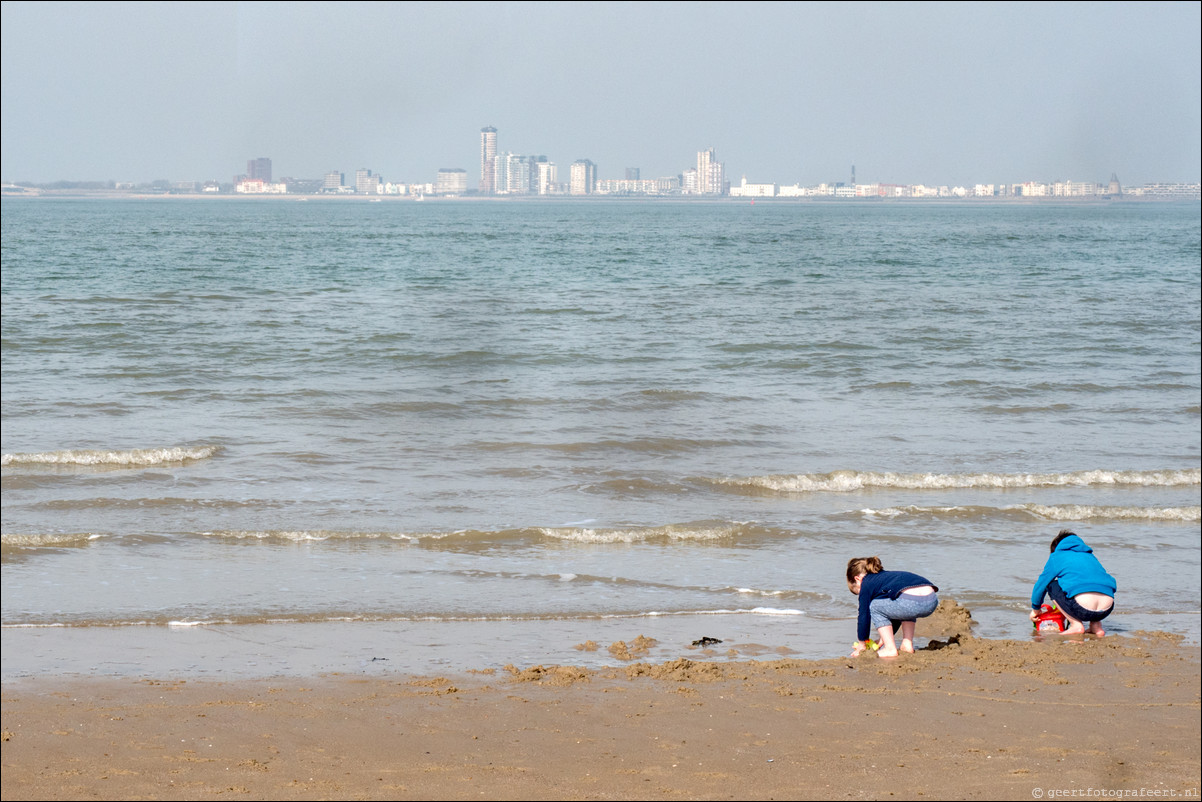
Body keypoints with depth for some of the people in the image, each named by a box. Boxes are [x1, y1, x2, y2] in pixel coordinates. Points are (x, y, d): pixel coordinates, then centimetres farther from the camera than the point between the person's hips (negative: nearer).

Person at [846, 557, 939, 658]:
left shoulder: (866, 584, 16)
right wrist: (884, 639, 52)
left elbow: (864, 615, 19)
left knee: (874, 607, 14)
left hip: (911, 603, -8)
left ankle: (890, 649, 8)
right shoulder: (888, 575, 38)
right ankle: (907, 645, 25)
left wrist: (862, 644, 32)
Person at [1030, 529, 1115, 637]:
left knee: (1051, 585, 19)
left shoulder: (1056, 556, 18)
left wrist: (1035, 609, 40)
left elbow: (1041, 584, 22)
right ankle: (1096, 625, 17)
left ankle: (1076, 624, 7)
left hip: (1082, 608, -5)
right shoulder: (1090, 556, 32)